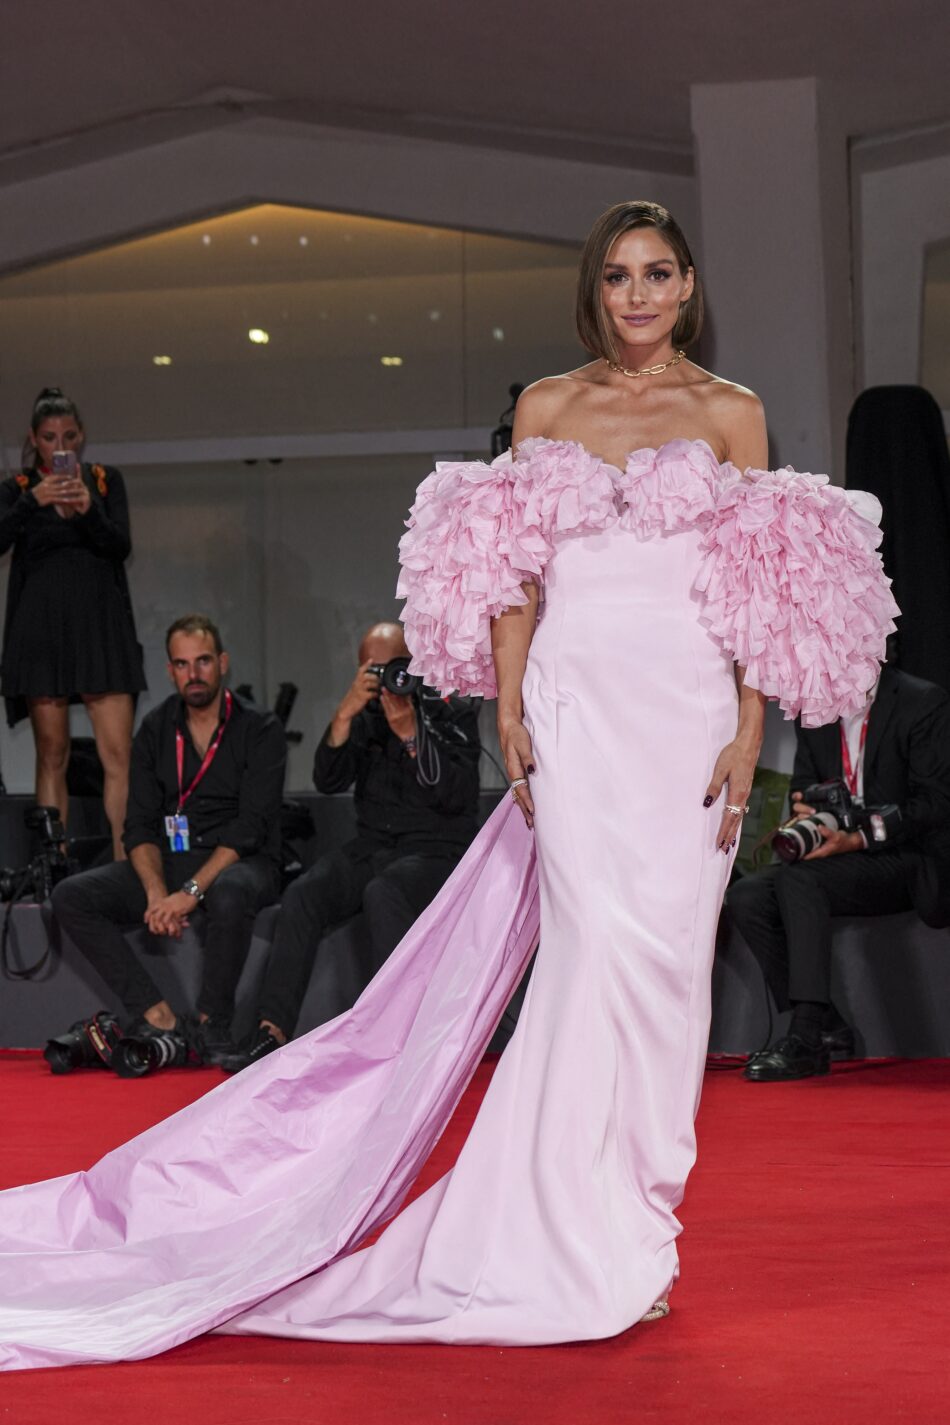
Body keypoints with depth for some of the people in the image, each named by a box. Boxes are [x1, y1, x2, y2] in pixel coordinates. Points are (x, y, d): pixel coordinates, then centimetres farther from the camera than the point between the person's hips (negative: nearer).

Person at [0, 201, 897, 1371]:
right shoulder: (545, 407, 11)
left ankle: (631, 1220, 13)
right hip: (575, 698, -1)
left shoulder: (731, 412, 9)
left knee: (665, 950, 0)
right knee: (605, 942, -10)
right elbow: (517, 576, 9)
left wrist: (750, 731, -5)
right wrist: (510, 712, -2)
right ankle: (595, 1247, -3)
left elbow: (766, 588, 5)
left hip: (691, 706, 1)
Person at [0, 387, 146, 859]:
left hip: (100, 622, 0)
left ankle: (123, 863, -12)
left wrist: (88, 509, -18)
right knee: (51, 755, 0)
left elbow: (121, 546, -1)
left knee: (117, 754, -10)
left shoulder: (106, 480, 11)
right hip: (40, 622, 0)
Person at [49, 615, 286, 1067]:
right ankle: (158, 1017, -21)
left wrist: (192, 890, -26)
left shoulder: (259, 729, -6)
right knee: (71, 897, -17)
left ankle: (212, 1026, -21)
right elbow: (140, 826, 2)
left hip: (241, 863, -5)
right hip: (170, 861, 5)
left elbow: (251, 826, -15)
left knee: (229, 894, -41)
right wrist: (157, 893, -18)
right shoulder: (155, 730, 8)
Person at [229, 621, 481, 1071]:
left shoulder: (453, 712, 1)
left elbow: (455, 795, -12)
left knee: (382, 894, -35)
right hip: (371, 848, 4)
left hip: (435, 851, -4)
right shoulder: (364, 716, 12)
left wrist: (410, 733, -21)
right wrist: (344, 716, -16)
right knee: (302, 894, -22)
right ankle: (272, 1033, -25)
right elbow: (328, 780, -3)